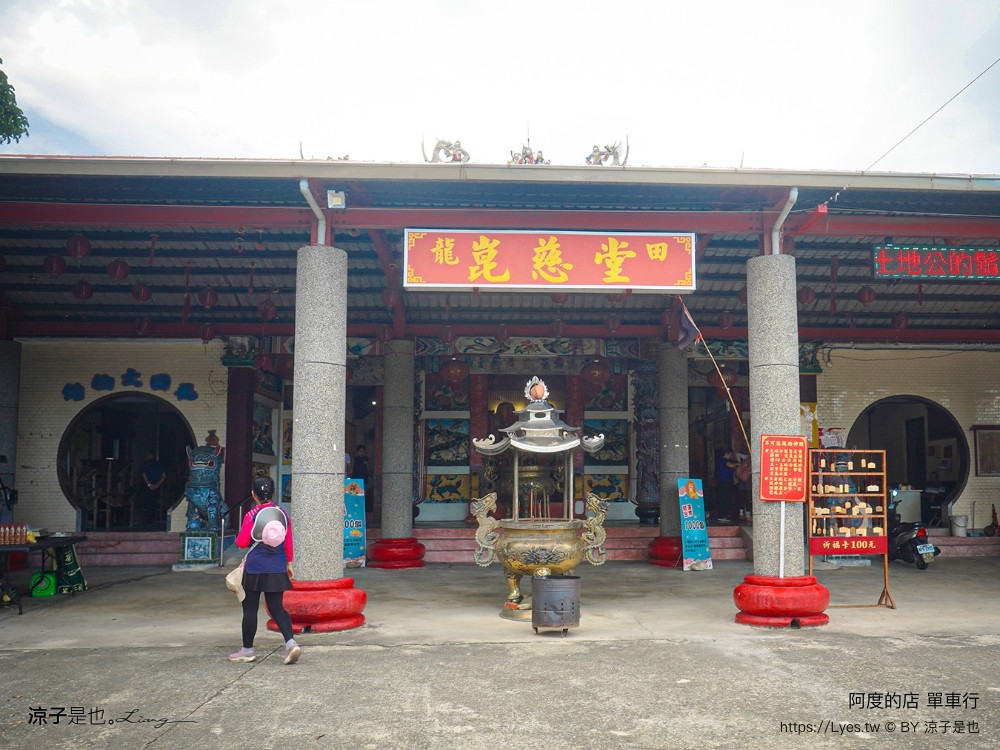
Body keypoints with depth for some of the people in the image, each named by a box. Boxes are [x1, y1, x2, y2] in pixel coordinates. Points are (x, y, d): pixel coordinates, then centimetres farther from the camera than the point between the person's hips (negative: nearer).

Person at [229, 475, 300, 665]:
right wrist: (289, 563, 19)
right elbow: (289, 543, 8)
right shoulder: (283, 514, 3)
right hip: (277, 569, 4)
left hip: (255, 569, -4)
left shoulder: (251, 516, -12)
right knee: (277, 608, 9)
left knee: (250, 609, 8)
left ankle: (247, 650, 18)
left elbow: (242, 542, -10)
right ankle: (290, 642, -10)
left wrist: (240, 535, 12)